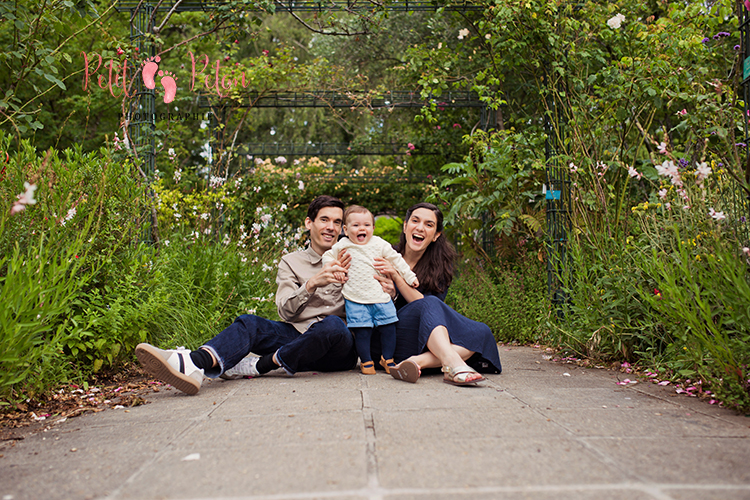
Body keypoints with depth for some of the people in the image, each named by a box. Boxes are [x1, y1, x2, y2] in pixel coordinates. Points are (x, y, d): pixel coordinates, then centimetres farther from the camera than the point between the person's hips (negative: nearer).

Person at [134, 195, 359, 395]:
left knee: (332, 324, -35)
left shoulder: (348, 260, 13)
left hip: (339, 348, -2)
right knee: (248, 323, -22)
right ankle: (193, 364, -49)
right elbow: (285, 311, 0)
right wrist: (311, 284, -18)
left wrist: (346, 279, -10)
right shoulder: (292, 262, 15)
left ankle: (259, 365, -28)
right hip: (299, 336, 2)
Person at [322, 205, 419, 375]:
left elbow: (396, 260, 13)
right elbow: (328, 256, 15)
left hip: (380, 297, 2)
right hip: (355, 299, -2)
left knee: (388, 327, 2)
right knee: (362, 331, -6)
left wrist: (410, 277, 13)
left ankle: (387, 358, 18)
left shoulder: (380, 244, 5)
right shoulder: (343, 245, 3)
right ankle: (366, 361, 10)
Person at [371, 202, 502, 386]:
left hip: (424, 340, 3)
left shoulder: (440, 266, 4)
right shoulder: (386, 256, -1)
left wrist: (396, 277, -22)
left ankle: (418, 361, -38)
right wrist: (387, 294, -21)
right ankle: (453, 364, -52)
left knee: (481, 332, -18)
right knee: (430, 304, -29)